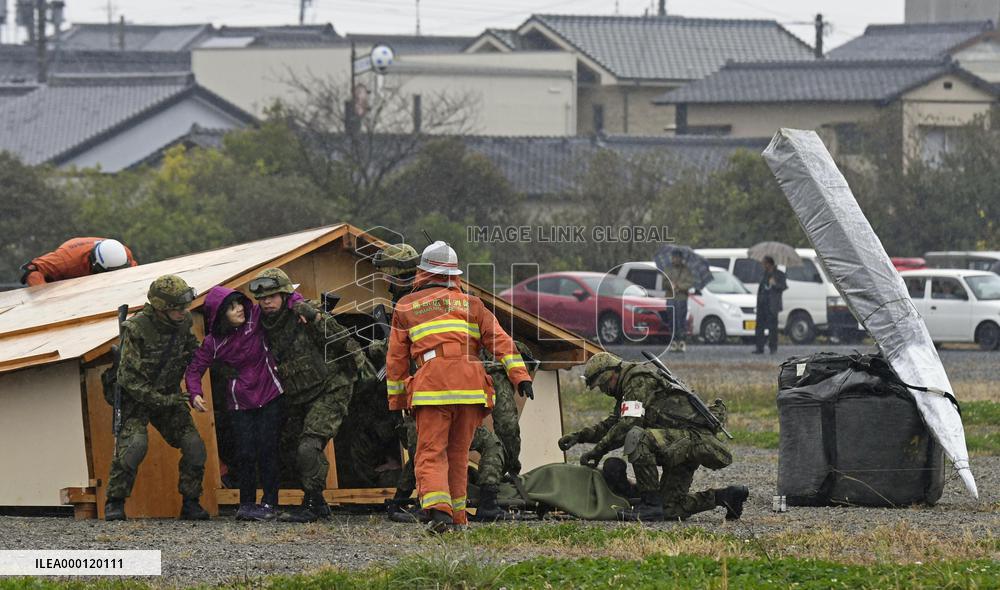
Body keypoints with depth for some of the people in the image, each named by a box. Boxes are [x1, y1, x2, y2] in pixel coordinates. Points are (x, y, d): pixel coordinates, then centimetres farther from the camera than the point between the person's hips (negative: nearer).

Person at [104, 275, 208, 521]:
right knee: (134, 443, -28)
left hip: (169, 396, 6)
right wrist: (164, 401, -25)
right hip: (135, 399, -5)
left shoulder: (183, 323, -6)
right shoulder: (136, 329, -24)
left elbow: (194, 357, 13)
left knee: (194, 446, -8)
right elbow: (129, 379, -23)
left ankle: (190, 503, 6)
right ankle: (115, 502, -17)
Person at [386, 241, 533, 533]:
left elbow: (396, 358, 20)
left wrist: (396, 399, 26)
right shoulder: (470, 303, 21)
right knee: (458, 454, 14)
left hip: (431, 386, -2)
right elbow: (499, 339, 10)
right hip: (470, 386, 2)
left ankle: (439, 509, -26)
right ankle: (457, 515, 15)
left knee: (431, 454, -6)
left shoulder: (406, 308, 18)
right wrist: (520, 375, 3)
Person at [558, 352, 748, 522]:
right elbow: (611, 424, 32)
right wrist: (579, 436, 18)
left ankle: (651, 504, -26)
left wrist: (597, 451, -16)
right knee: (670, 511, 7)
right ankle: (727, 496, 17)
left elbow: (628, 424, -20)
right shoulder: (627, 388, 22)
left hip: (691, 437, -11)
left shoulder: (639, 380, -10)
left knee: (636, 437, -32)